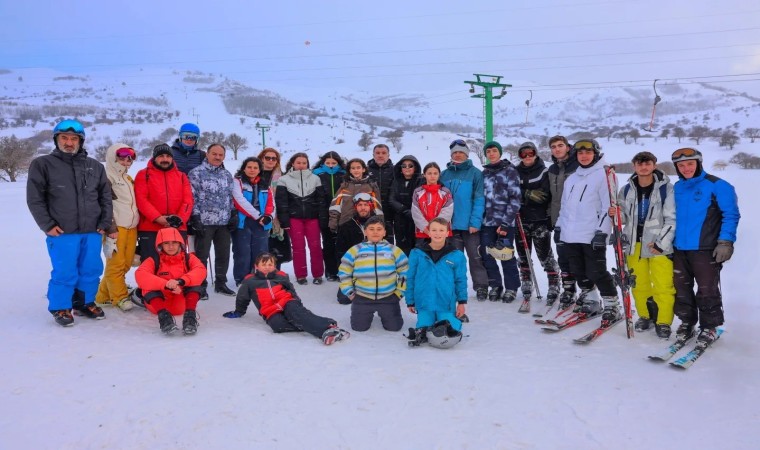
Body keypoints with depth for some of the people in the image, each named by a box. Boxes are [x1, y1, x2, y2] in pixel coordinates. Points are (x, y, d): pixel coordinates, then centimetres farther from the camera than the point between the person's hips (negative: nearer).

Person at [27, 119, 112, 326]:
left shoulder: (95, 166, 12)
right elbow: (35, 199, 0)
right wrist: (47, 225, -6)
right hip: (61, 233, -3)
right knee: (65, 273, -2)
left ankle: (86, 303, 26)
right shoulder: (43, 164, 2)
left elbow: (105, 197, 14)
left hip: (92, 232, 4)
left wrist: (105, 223, 5)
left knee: (91, 271, 8)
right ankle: (60, 308, 16)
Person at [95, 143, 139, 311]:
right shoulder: (107, 177, -4)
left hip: (131, 227, 8)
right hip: (116, 227, -8)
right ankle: (120, 297, 3)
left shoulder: (128, 179, 22)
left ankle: (104, 296, 17)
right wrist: (110, 229, -17)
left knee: (126, 264, 6)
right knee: (116, 264, -6)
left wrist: (136, 226, 23)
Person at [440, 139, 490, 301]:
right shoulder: (445, 175, 7)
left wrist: (475, 221, -16)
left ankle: (481, 287, 11)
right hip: (451, 224, 3)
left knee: (475, 256, 3)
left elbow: (479, 199, -8)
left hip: (470, 225, -3)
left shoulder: (475, 173, -3)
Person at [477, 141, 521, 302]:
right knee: (486, 255, 4)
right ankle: (495, 286, 20)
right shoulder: (484, 173, 14)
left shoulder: (510, 171, -1)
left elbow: (515, 198, -7)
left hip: (505, 221, -5)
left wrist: (506, 222, -13)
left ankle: (511, 288, 15)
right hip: (487, 221, 5)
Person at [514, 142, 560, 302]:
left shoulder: (544, 172, 0)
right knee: (523, 254, 11)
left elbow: (546, 195, -9)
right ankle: (526, 284, 24)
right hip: (521, 219, 4)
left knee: (545, 254, -6)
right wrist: (530, 194, -12)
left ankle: (554, 285, 4)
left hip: (540, 219, -4)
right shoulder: (516, 172, 9)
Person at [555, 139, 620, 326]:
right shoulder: (571, 179, 18)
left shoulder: (604, 175, -4)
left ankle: (612, 307, 8)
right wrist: (559, 226, 18)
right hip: (570, 235, 7)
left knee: (597, 272, -5)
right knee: (579, 272, 12)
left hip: (592, 236, -7)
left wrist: (602, 231, -17)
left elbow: (608, 206, -11)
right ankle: (589, 302, 26)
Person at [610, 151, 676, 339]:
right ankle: (645, 316, 28)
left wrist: (661, 242, -13)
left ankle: (663, 322, 10)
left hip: (659, 244, -4)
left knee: (663, 285, -3)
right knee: (639, 284, 11)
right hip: (634, 243, 4)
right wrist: (616, 215, -7)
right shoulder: (627, 190, 7)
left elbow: (672, 219, -6)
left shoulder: (665, 188, -5)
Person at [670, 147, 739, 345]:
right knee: (682, 289, 12)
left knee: (707, 290, 1)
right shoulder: (677, 188, 10)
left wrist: (725, 242, -13)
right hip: (679, 249, 5)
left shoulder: (716, 186, -7)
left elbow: (731, 215, -7)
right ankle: (687, 323, 26)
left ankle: (709, 327, 16)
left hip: (705, 249, -5)